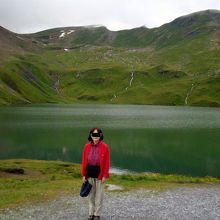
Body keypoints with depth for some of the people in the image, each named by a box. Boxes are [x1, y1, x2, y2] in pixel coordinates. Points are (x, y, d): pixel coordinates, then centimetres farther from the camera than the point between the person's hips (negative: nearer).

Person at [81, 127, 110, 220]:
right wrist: (84, 175, 0)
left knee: (99, 195, 6)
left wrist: (105, 175, -11)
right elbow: (84, 161, 3)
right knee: (91, 195, 13)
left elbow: (107, 162, -7)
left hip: (100, 173, -2)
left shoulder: (105, 147, -7)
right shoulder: (87, 146, 1)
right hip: (89, 174, 3)